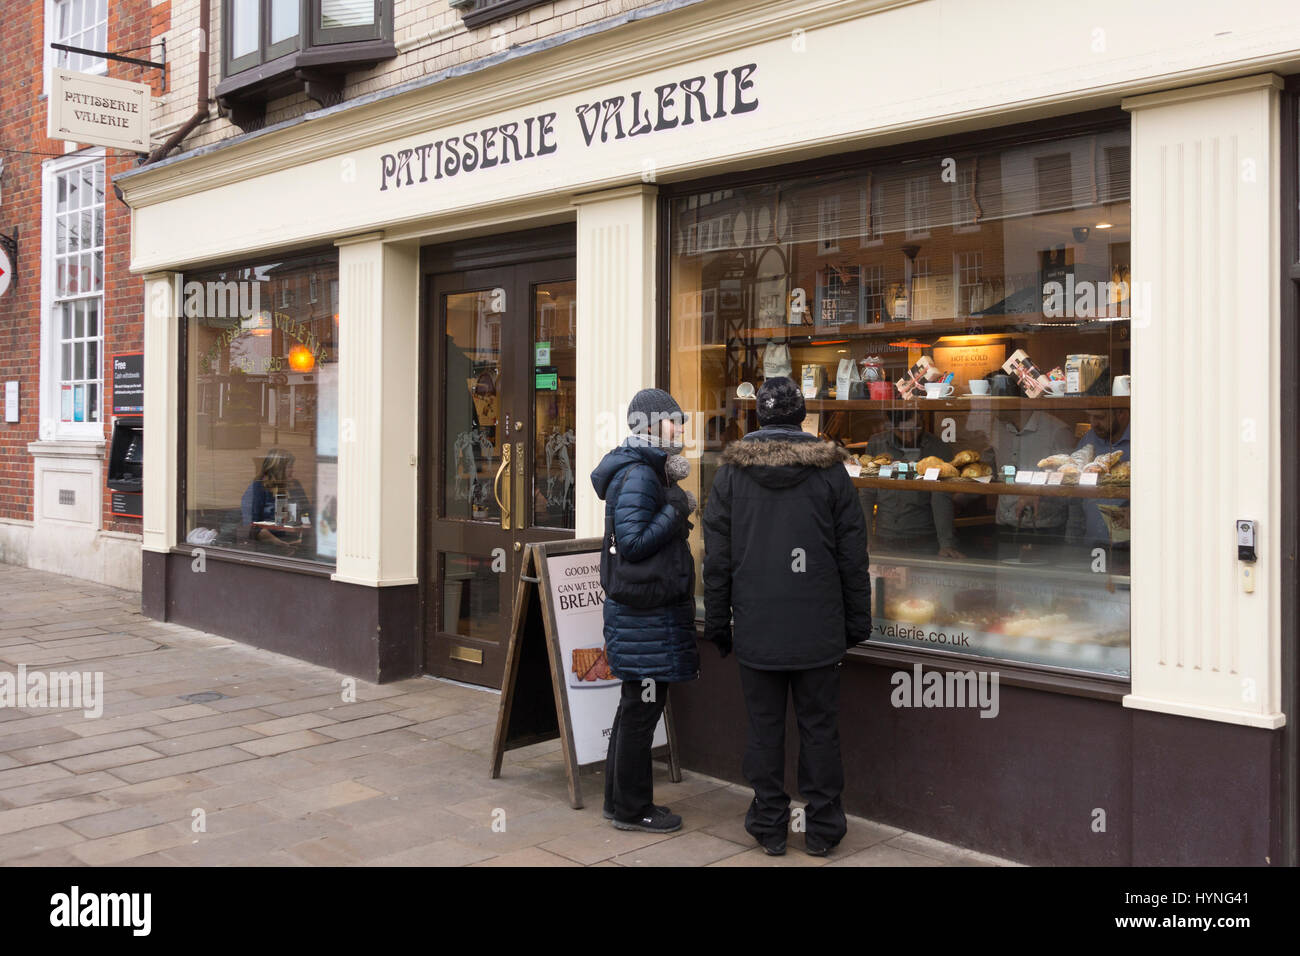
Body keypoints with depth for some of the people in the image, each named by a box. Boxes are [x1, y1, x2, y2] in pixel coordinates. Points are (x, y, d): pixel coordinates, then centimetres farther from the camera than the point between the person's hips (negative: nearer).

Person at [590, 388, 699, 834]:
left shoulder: (646, 471, 16)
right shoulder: (638, 475, -17)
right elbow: (632, 542, -22)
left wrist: (677, 507, 11)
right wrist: (677, 511, -16)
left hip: (643, 607, 11)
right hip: (645, 612, -11)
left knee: (636, 704, 17)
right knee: (642, 706, -2)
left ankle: (620, 799, 27)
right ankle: (632, 809, 10)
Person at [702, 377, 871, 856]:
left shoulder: (731, 472, 1)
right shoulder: (830, 470, 0)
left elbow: (717, 559, 3)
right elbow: (852, 556, 2)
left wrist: (717, 622, 10)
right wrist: (857, 621, 10)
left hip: (757, 631, 0)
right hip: (819, 628, 0)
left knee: (764, 729, 8)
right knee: (819, 728, 8)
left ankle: (769, 826, 16)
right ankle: (822, 828, 15)